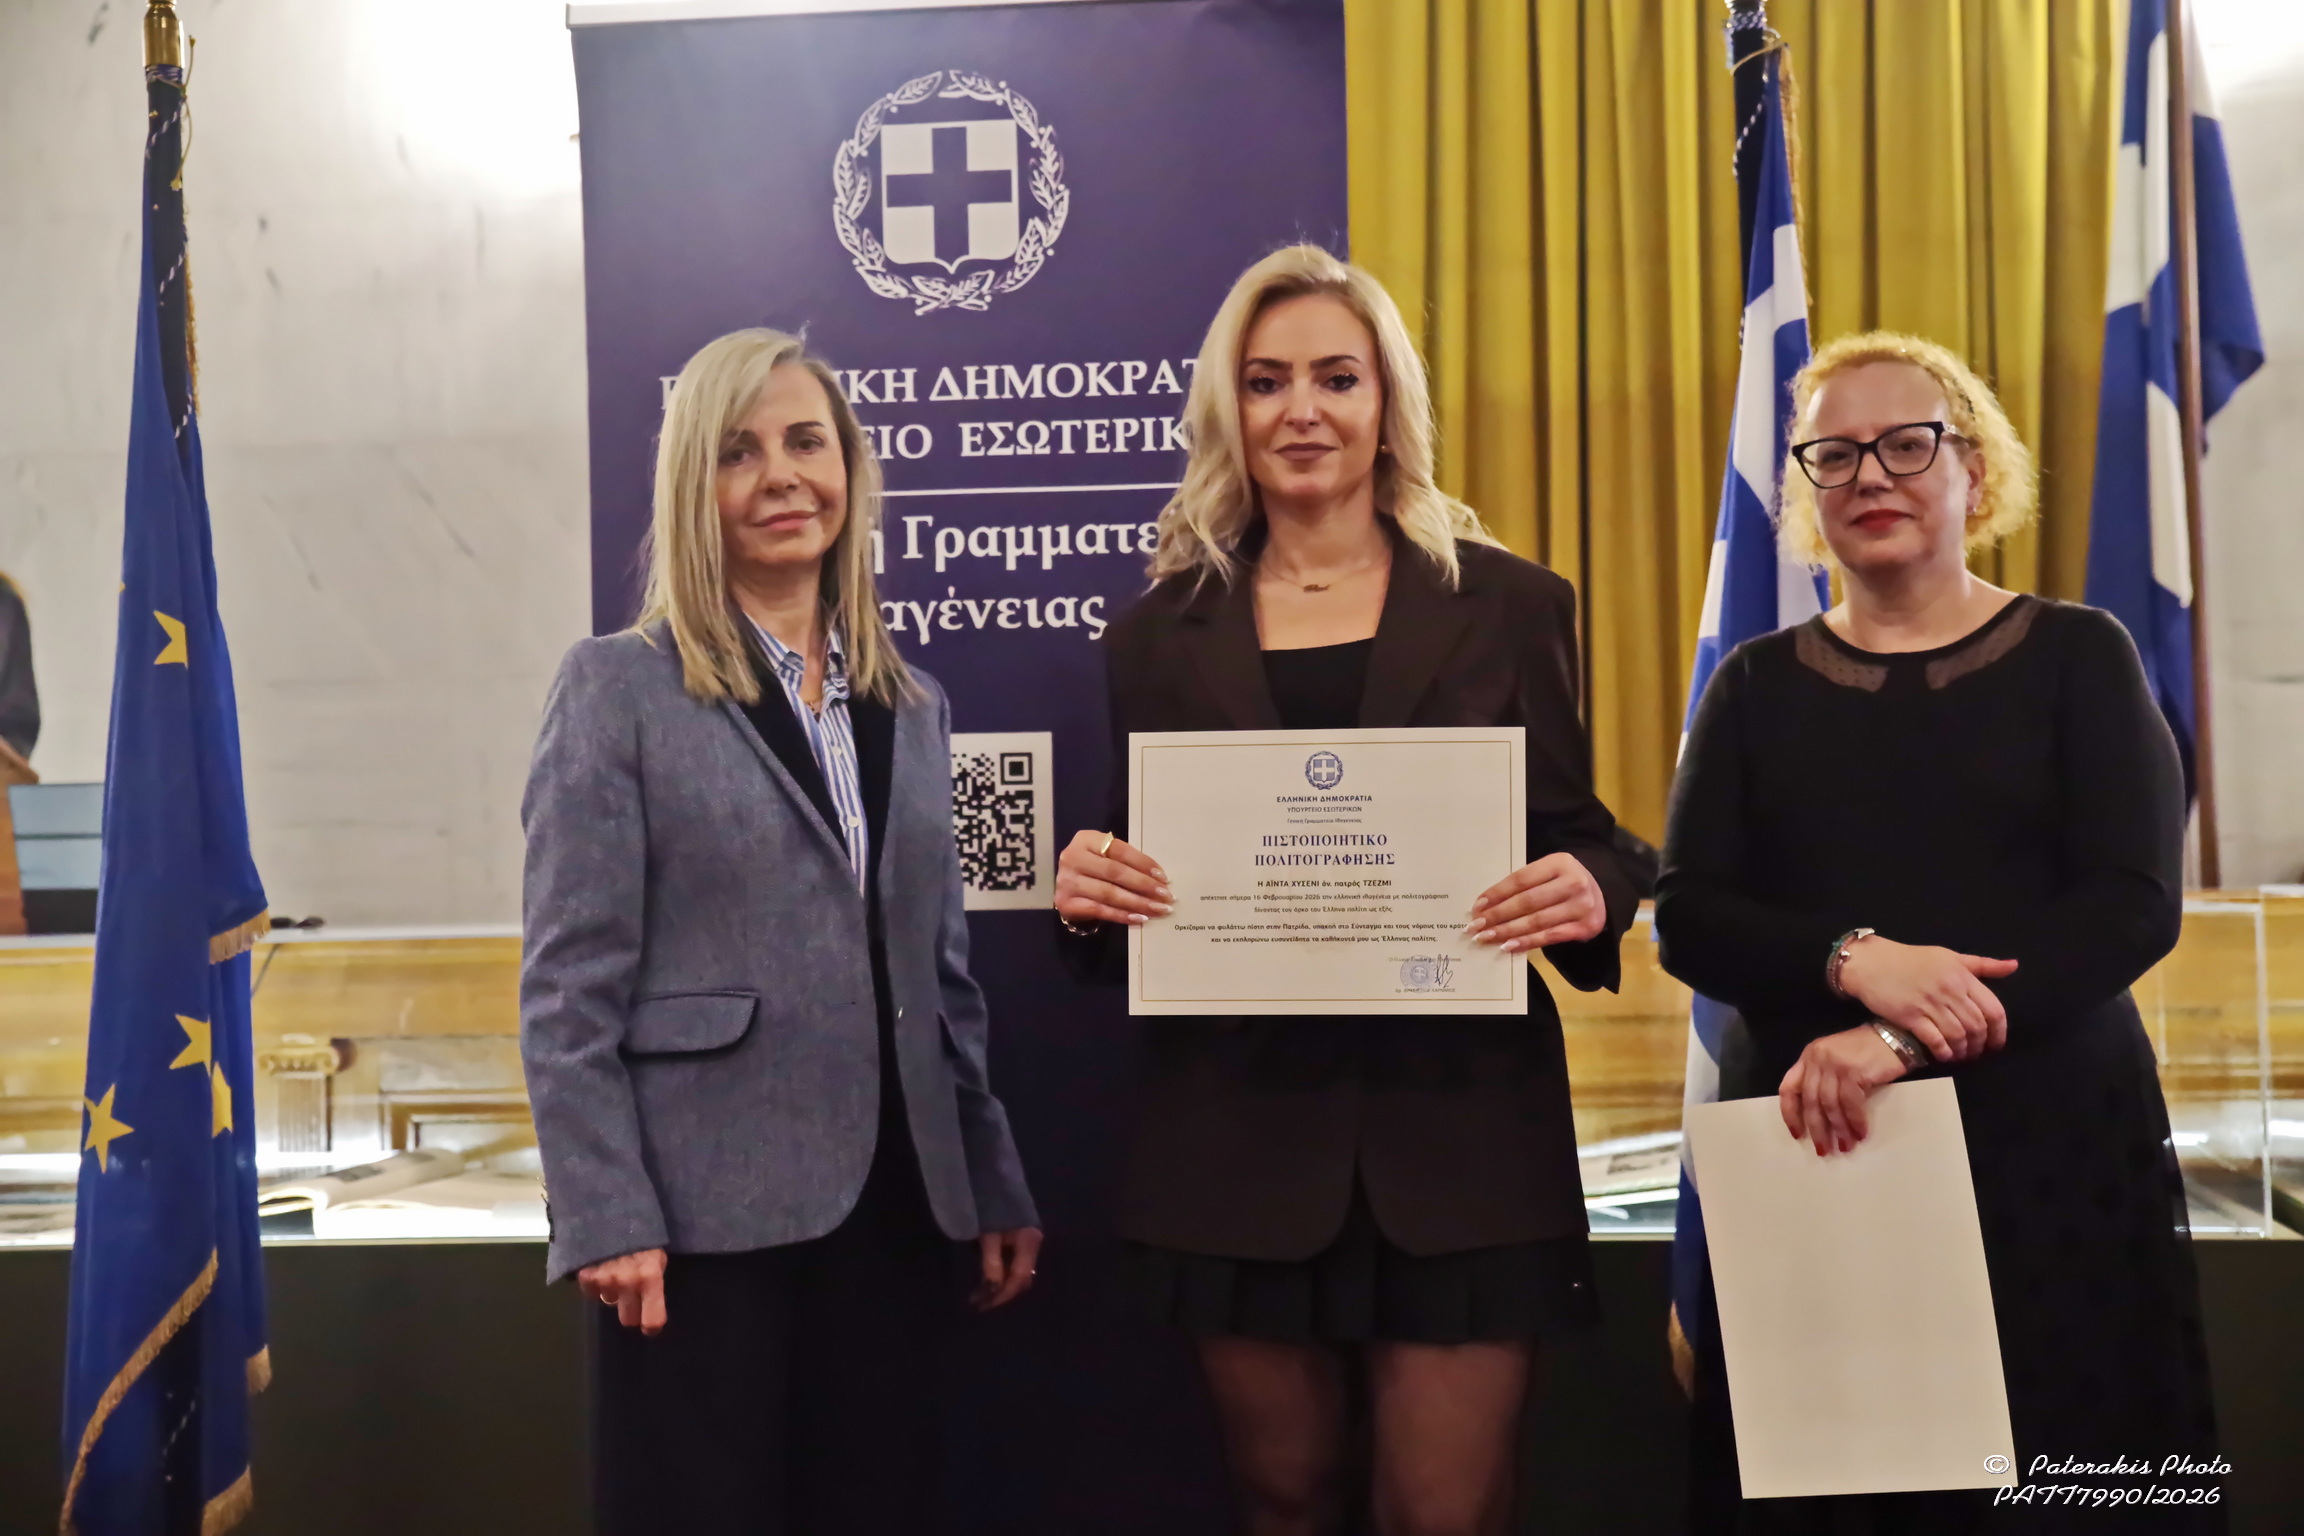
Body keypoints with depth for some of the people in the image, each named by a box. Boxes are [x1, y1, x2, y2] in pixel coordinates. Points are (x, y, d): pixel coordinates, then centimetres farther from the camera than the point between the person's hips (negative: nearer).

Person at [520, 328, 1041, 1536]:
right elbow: (568, 989, -8)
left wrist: (995, 1186, 10)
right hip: (703, 1216, -5)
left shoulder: (911, 707, 12)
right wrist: (606, 1219, -15)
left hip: (887, 1206, 5)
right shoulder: (618, 688, -3)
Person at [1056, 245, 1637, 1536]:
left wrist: (1589, 894, -16)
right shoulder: (1163, 634, 7)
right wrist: (1090, 888, -12)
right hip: (1240, 1130, 2)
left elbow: (1578, 842, 6)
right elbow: (1135, 873, 10)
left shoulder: (1508, 608, 4)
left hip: (1457, 1120, -1)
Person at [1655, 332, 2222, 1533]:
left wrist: (1906, 1041, -20)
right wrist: (1857, 959, -19)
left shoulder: (2077, 654, 3)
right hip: (1811, 1140, 1)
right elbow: (1688, 920, 0)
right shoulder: (1758, 684, 8)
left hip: (2054, 1135, -1)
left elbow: (2135, 900, -9)